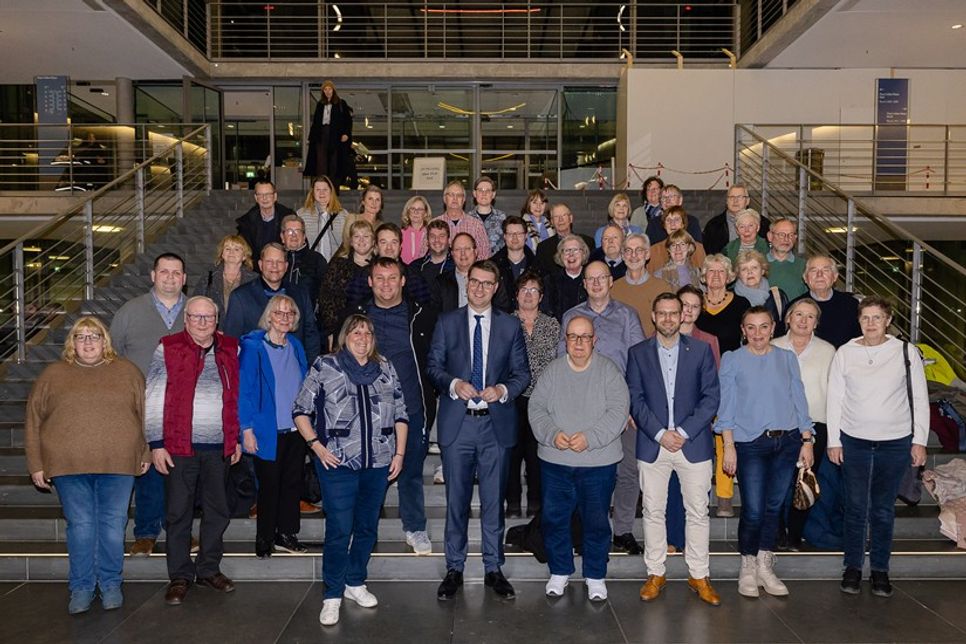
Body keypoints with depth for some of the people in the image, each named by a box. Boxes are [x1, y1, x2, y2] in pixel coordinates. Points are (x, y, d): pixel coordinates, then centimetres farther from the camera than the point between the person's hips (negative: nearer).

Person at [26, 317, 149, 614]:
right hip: (69, 466, 0)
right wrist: (36, 465, 4)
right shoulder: (52, 375, 8)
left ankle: (111, 584, 20)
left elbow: (145, 413, 9)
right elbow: (33, 420, 8)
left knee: (113, 525, 5)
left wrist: (146, 453, 5)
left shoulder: (127, 371, 7)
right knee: (80, 526, 5)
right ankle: (81, 587, 19)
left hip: (118, 465, 0)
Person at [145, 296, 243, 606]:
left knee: (217, 511, 11)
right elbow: (153, 399, -2)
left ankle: (209, 569, 26)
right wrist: (156, 444, -6)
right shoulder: (168, 348, -2)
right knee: (179, 513, 5)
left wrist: (237, 439, 11)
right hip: (179, 446, -3)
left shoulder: (230, 349, 7)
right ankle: (180, 575, 18)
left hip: (219, 447, 3)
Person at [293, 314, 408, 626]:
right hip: (338, 463, -4)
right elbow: (301, 410, 0)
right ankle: (332, 595, 13)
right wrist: (316, 444, -9)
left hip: (379, 463, 4)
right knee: (339, 530, -2)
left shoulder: (385, 368, 8)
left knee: (367, 527, 14)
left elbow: (400, 413, 10)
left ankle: (355, 583, 31)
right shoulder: (324, 366, 0)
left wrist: (399, 452, 4)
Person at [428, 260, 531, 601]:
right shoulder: (447, 322, 6)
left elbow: (522, 372, 6)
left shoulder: (510, 325, 6)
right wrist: (454, 384, -14)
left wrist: (503, 389, -13)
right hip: (456, 422, 0)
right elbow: (433, 365, 5)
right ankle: (454, 569, 21)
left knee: (494, 500, 8)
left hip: (496, 423, 0)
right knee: (456, 499, 8)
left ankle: (493, 569, 22)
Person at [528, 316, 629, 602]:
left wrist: (589, 437, -20)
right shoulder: (552, 371, 5)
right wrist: (552, 434, -14)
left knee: (596, 521, 6)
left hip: (599, 462, -2)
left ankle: (595, 576, 25)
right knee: (554, 518, 9)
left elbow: (617, 412, -10)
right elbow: (536, 407, 2)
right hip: (555, 461, 2)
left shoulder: (609, 371, -2)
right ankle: (560, 571, 28)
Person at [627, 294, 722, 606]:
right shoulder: (638, 353, 5)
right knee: (653, 512, 7)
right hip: (652, 444, 0)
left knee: (698, 511, 6)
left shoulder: (701, 350, 4)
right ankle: (655, 574, 19)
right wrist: (660, 433, -12)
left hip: (693, 443, 0)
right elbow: (635, 400, 0)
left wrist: (684, 432, -11)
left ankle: (699, 575, 19)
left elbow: (711, 397, -1)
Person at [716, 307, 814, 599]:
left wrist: (807, 441, 6)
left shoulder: (787, 358, 9)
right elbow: (726, 406, -1)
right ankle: (748, 568, 16)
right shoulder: (732, 360, 2)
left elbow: (799, 400, 11)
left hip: (787, 441, 3)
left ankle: (765, 567, 23)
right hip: (750, 443, -3)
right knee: (753, 511, -4)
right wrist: (728, 446, -7)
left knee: (774, 507, 8)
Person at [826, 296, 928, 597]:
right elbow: (834, 399, 2)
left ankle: (880, 569, 20)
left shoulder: (906, 352, -1)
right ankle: (853, 566, 18)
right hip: (854, 441, 0)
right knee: (855, 506, 5)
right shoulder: (845, 353, 0)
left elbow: (919, 399, 3)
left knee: (884, 508, 8)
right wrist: (833, 440, 1)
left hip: (895, 442, 0)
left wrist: (919, 441, 0)